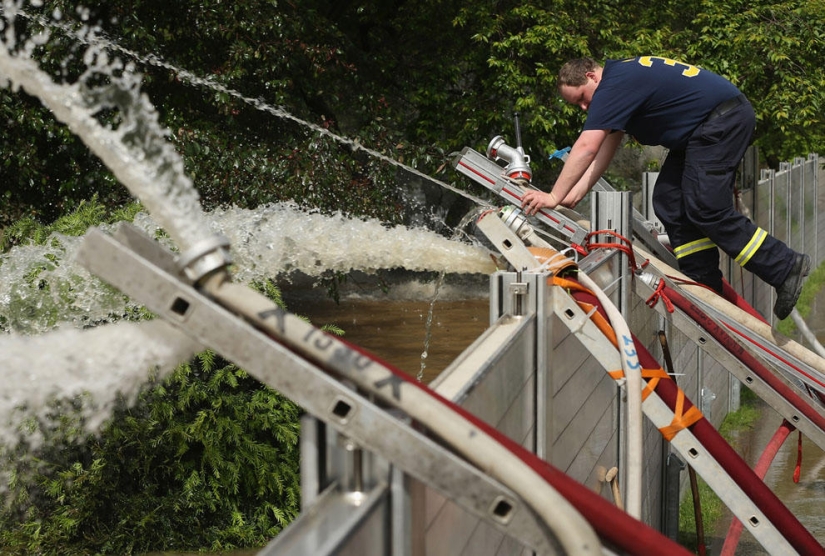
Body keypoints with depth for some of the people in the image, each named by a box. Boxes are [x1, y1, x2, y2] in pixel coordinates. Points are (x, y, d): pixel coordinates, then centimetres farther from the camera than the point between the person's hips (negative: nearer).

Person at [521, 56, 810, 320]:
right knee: (669, 204, 7)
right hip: (702, 128, 11)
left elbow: (587, 147, -23)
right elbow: (605, 149, 13)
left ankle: (786, 266, -8)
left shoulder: (616, 83, -18)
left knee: (706, 209, -15)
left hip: (723, 120, -11)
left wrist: (554, 197, -20)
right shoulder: (623, 75, 14)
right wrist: (575, 194, 5)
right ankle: (704, 290, 8)